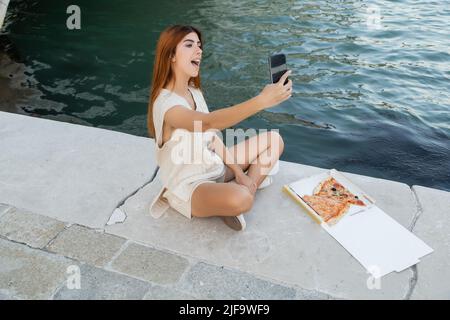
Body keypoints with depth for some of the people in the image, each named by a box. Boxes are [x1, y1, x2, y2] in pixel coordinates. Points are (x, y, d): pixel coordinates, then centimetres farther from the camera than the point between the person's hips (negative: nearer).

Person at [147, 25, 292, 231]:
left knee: (274, 140, 7)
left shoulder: (194, 92, 4)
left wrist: (238, 172, -4)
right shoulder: (166, 103, -25)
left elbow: (212, 137, 5)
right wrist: (261, 100, -54)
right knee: (240, 199, -40)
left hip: (214, 168, 9)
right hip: (189, 185, -9)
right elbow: (210, 122, -44)